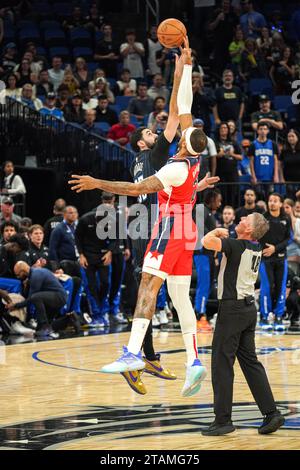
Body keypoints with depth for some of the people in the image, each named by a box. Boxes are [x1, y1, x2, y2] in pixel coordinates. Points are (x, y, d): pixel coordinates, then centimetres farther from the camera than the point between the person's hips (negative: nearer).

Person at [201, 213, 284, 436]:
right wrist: (224, 235, 16)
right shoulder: (256, 248, 9)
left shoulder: (238, 246, -16)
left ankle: (223, 419, -1)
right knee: (250, 361, 12)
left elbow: (207, 242, -28)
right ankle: (271, 413, 9)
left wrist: (217, 232, -9)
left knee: (222, 363, -2)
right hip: (249, 307, 8)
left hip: (232, 307, -8)